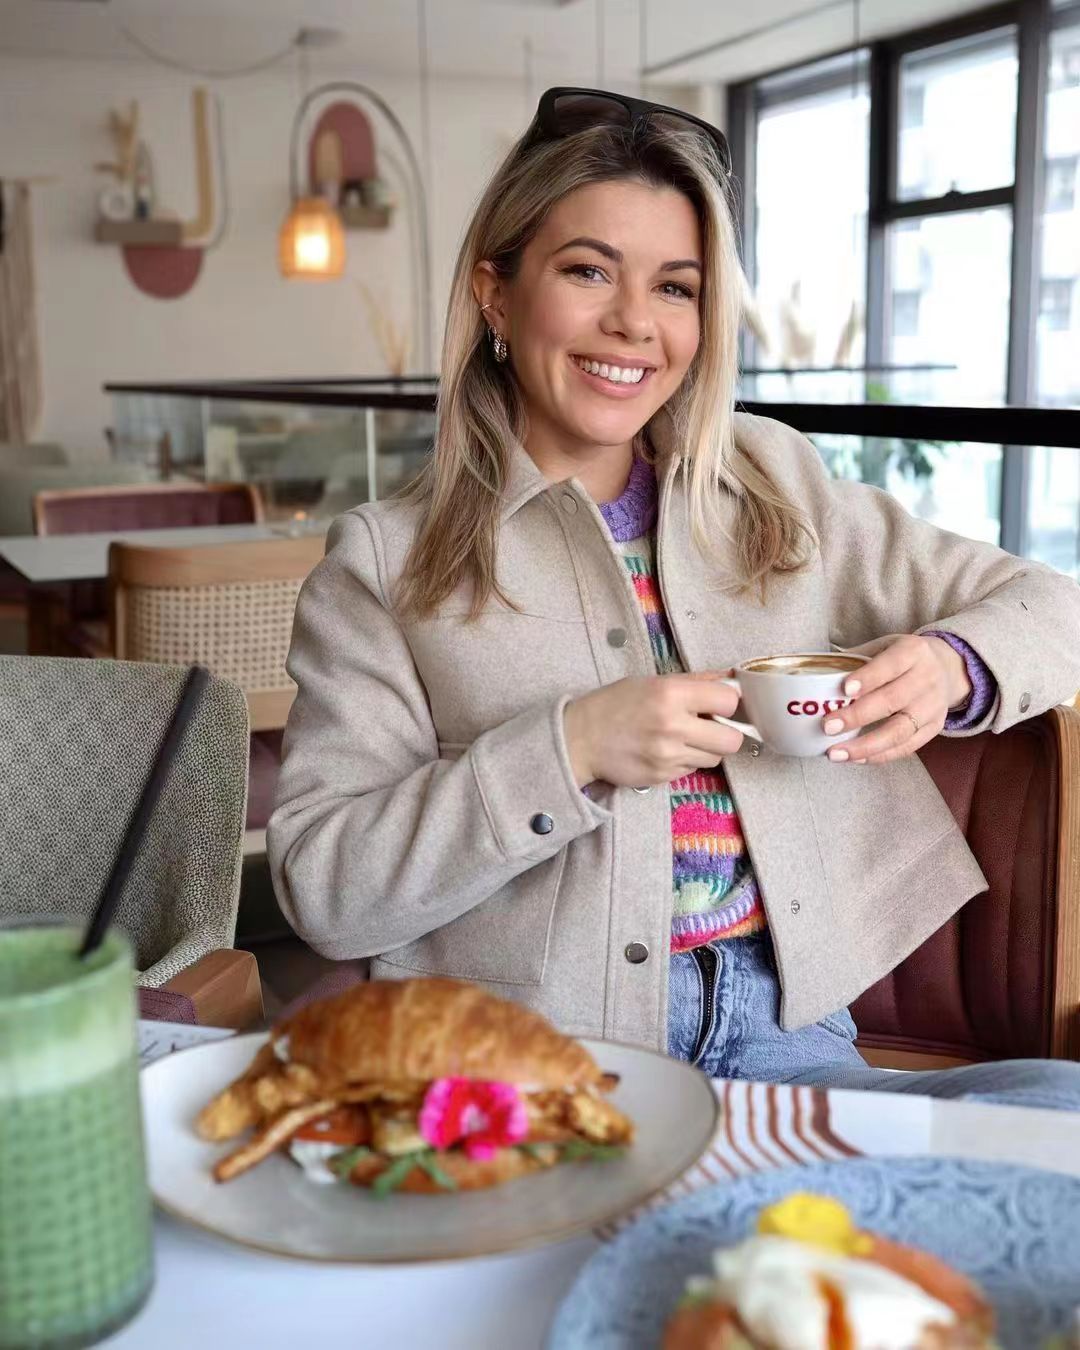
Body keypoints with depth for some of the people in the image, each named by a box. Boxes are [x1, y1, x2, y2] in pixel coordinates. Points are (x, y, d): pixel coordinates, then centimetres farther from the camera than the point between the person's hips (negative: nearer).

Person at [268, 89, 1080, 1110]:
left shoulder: (774, 483, 13)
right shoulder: (383, 562, 3)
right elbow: (322, 890, -5)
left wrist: (951, 668, -7)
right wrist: (572, 750, -17)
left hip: (784, 1032, 5)